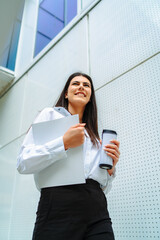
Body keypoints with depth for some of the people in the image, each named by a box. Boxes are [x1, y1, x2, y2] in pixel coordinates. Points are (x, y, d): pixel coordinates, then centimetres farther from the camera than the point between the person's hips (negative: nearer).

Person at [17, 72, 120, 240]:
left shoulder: (94, 135, 21)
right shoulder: (50, 114, 7)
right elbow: (23, 164, -5)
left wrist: (110, 169, -1)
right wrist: (64, 143, -14)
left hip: (98, 213, 5)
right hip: (59, 207, -4)